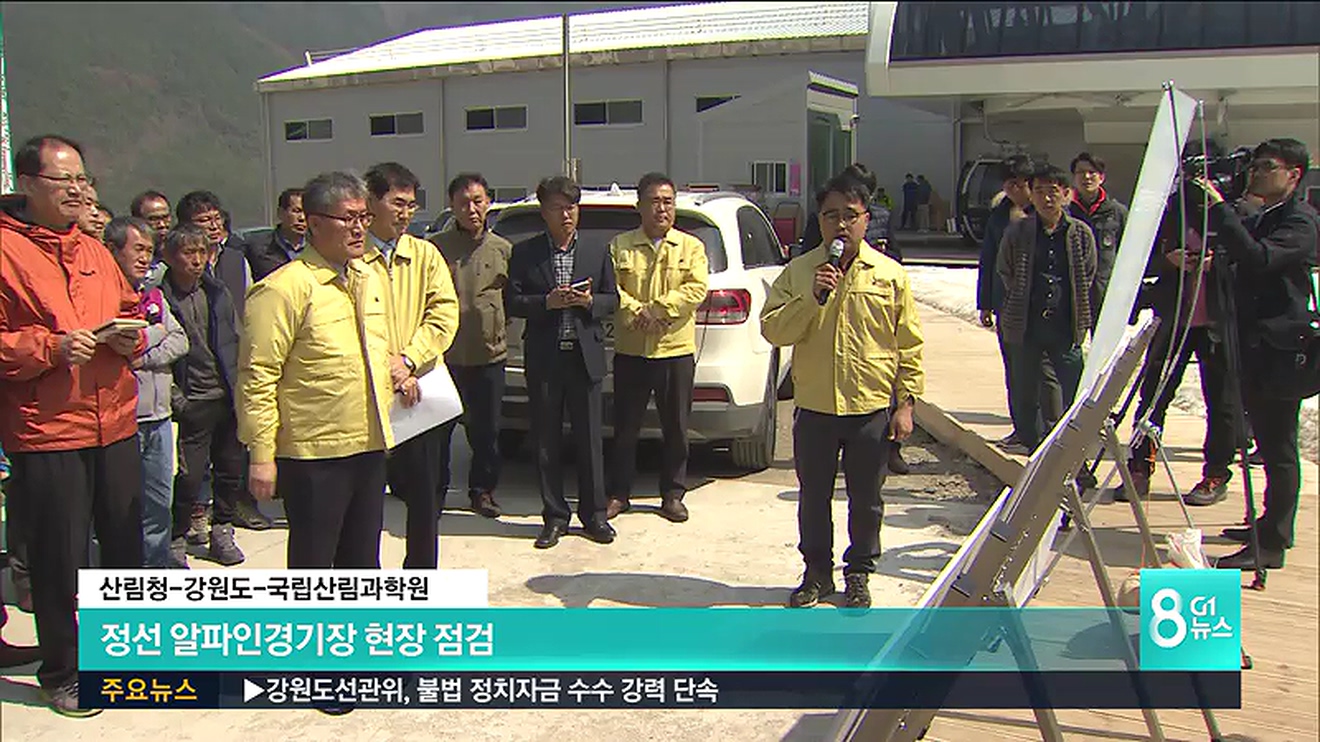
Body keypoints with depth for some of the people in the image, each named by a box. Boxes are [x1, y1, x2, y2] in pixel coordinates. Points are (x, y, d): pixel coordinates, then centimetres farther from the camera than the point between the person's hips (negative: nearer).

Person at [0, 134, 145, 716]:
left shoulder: (95, 252, 13)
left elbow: (128, 311, 22)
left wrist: (129, 336, 1)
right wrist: (51, 347, -20)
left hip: (115, 423, 6)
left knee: (125, 545, 14)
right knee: (59, 559, 3)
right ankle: (61, 673, 20)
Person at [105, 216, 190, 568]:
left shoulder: (153, 296, 14)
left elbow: (180, 341, 7)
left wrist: (145, 358, -11)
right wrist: (156, 332, -5)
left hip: (159, 417, 7)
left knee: (160, 501, 17)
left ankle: (158, 564, 30)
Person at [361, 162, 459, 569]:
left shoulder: (425, 254, 9)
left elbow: (445, 313, 1)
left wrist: (408, 360, -11)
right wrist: (386, 370, -16)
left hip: (422, 391, 4)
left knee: (424, 491, 11)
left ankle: (421, 575, 27)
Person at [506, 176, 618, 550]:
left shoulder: (597, 252, 7)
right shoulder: (524, 253, 3)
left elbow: (612, 299, 10)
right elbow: (512, 302, 0)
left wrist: (589, 301, -11)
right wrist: (548, 302, -15)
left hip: (585, 355, 0)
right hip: (543, 358, 0)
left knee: (589, 437, 4)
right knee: (546, 440, 6)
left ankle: (593, 513, 16)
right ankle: (554, 516, 16)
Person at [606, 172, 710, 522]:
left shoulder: (691, 247, 6)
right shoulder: (619, 246, 6)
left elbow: (697, 289, -8)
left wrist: (658, 309, -17)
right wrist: (637, 312, -20)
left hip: (676, 351, 0)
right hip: (630, 351, 0)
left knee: (676, 428, 6)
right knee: (625, 427, 6)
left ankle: (673, 495, 19)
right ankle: (619, 493, 18)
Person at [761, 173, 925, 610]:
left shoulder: (890, 275, 1)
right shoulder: (798, 272, 2)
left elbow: (909, 345, 3)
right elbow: (772, 331, -6)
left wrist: (906, 402, -2)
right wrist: (812, 299, -19)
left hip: (872, 409, -1)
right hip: (814, 407, 1)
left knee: (866, 501, 10)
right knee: (813, 498, 11)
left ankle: (859, 574, 27)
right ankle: (817, 572, 28)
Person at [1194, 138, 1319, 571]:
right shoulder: (1261, 219, 18)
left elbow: (1259, 259, -28)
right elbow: (1241, 261, 23)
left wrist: (1219, 209, -29)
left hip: (1280, 347, -9)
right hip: (1256, 346, 9)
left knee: (1278, 446, -6)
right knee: (1270, 445, 16)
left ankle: (1272, 543, -2)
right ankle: (1271, 524, 27)